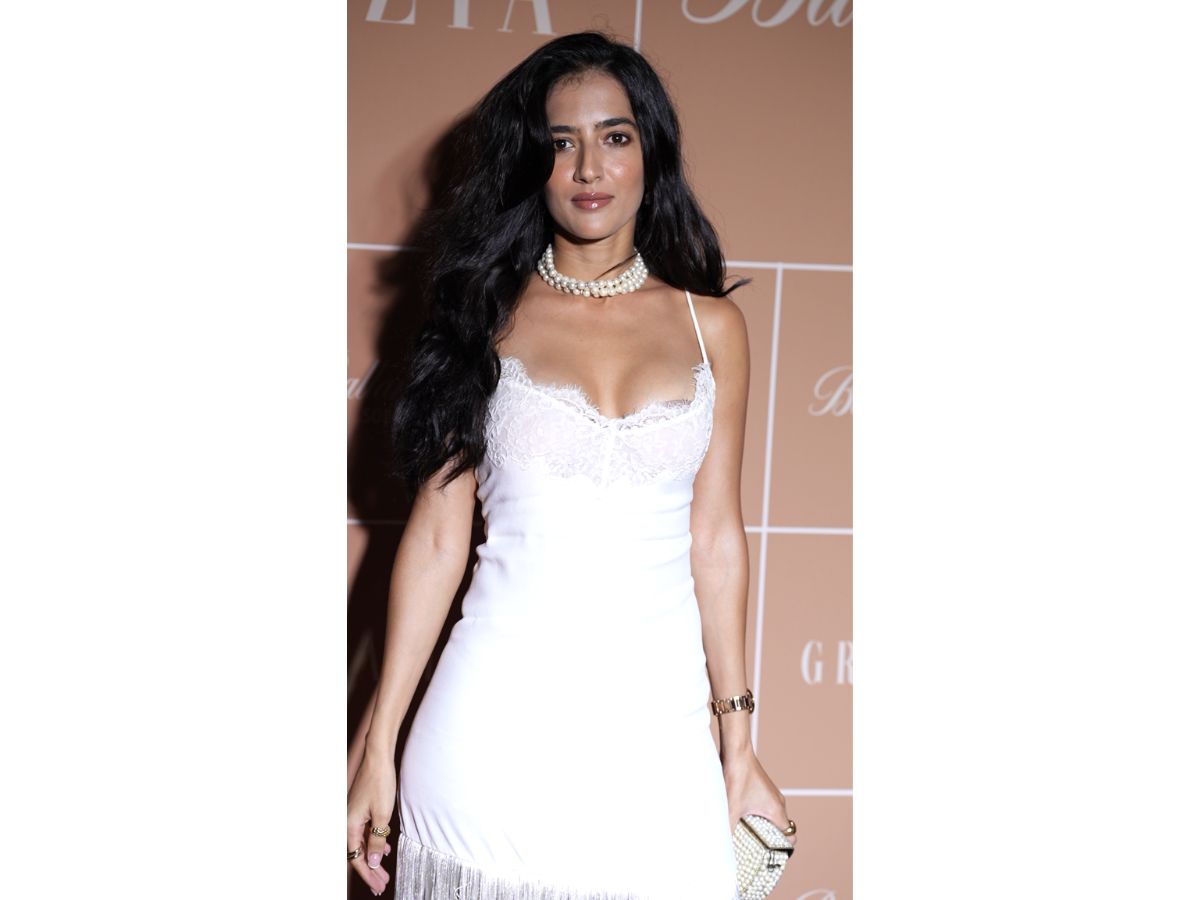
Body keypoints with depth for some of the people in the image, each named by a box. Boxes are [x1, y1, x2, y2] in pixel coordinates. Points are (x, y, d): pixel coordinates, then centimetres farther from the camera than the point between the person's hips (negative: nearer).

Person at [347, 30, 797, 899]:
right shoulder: (488, 316, 2)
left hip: (658, 715, 1)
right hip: (497, 715, -1)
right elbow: (436, 538, 1)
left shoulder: (711, 325, 6)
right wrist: (378, 748, 0)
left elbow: (716, 539, 7)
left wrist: (738, 738, 7)